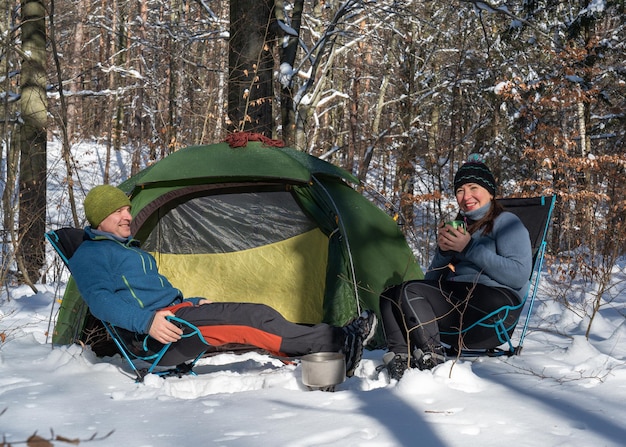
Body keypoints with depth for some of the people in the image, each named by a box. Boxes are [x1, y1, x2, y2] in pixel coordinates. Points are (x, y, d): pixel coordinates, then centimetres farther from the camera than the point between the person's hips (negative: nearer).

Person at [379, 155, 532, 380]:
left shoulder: (506, 223, 3)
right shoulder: (459, 227, 25)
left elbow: (519, 275, -13)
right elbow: (432, 279, 22)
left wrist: (470, 248, -12)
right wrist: (442, 252, 1)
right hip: (455, 300, 8)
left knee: (411, 291, -24)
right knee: (390, 294, -8)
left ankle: (431, 358, -30)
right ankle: (400, 356, -28)